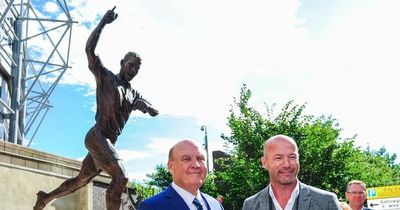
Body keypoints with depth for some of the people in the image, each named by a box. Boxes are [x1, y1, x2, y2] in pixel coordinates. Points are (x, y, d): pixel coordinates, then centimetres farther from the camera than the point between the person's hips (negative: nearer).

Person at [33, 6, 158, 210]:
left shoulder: (133, 93, 18)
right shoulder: (105, 77, 2)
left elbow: (155, 112, 12)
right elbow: (89, 49, -10)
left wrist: (145, 105, -12)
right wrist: (104, 22, -16)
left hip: (109, 141, 8)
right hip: (97, 136, -8)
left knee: (81, 180, 19)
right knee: (121, 176, -23)